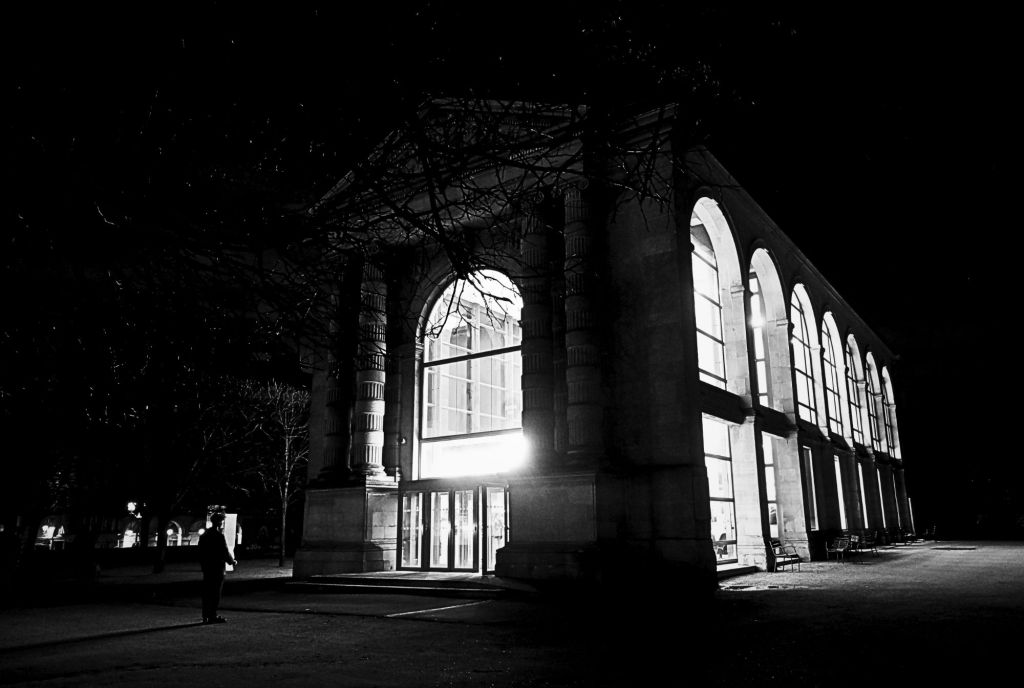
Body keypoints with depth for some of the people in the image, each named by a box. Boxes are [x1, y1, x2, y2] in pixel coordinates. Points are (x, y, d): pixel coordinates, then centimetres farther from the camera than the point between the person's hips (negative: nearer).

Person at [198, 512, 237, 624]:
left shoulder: (203, 535, 10)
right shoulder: (219, 535, -14)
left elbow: (200, 553, 13)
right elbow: (225, 552, -13)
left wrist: (203, 565, 20)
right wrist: (232, 561, 3)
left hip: (206, 568, 7)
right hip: (217, 568, -7)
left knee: (207, 592, 11)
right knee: (216, 593, -2)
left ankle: (205, 616, 15)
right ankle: (212, 616, -1)